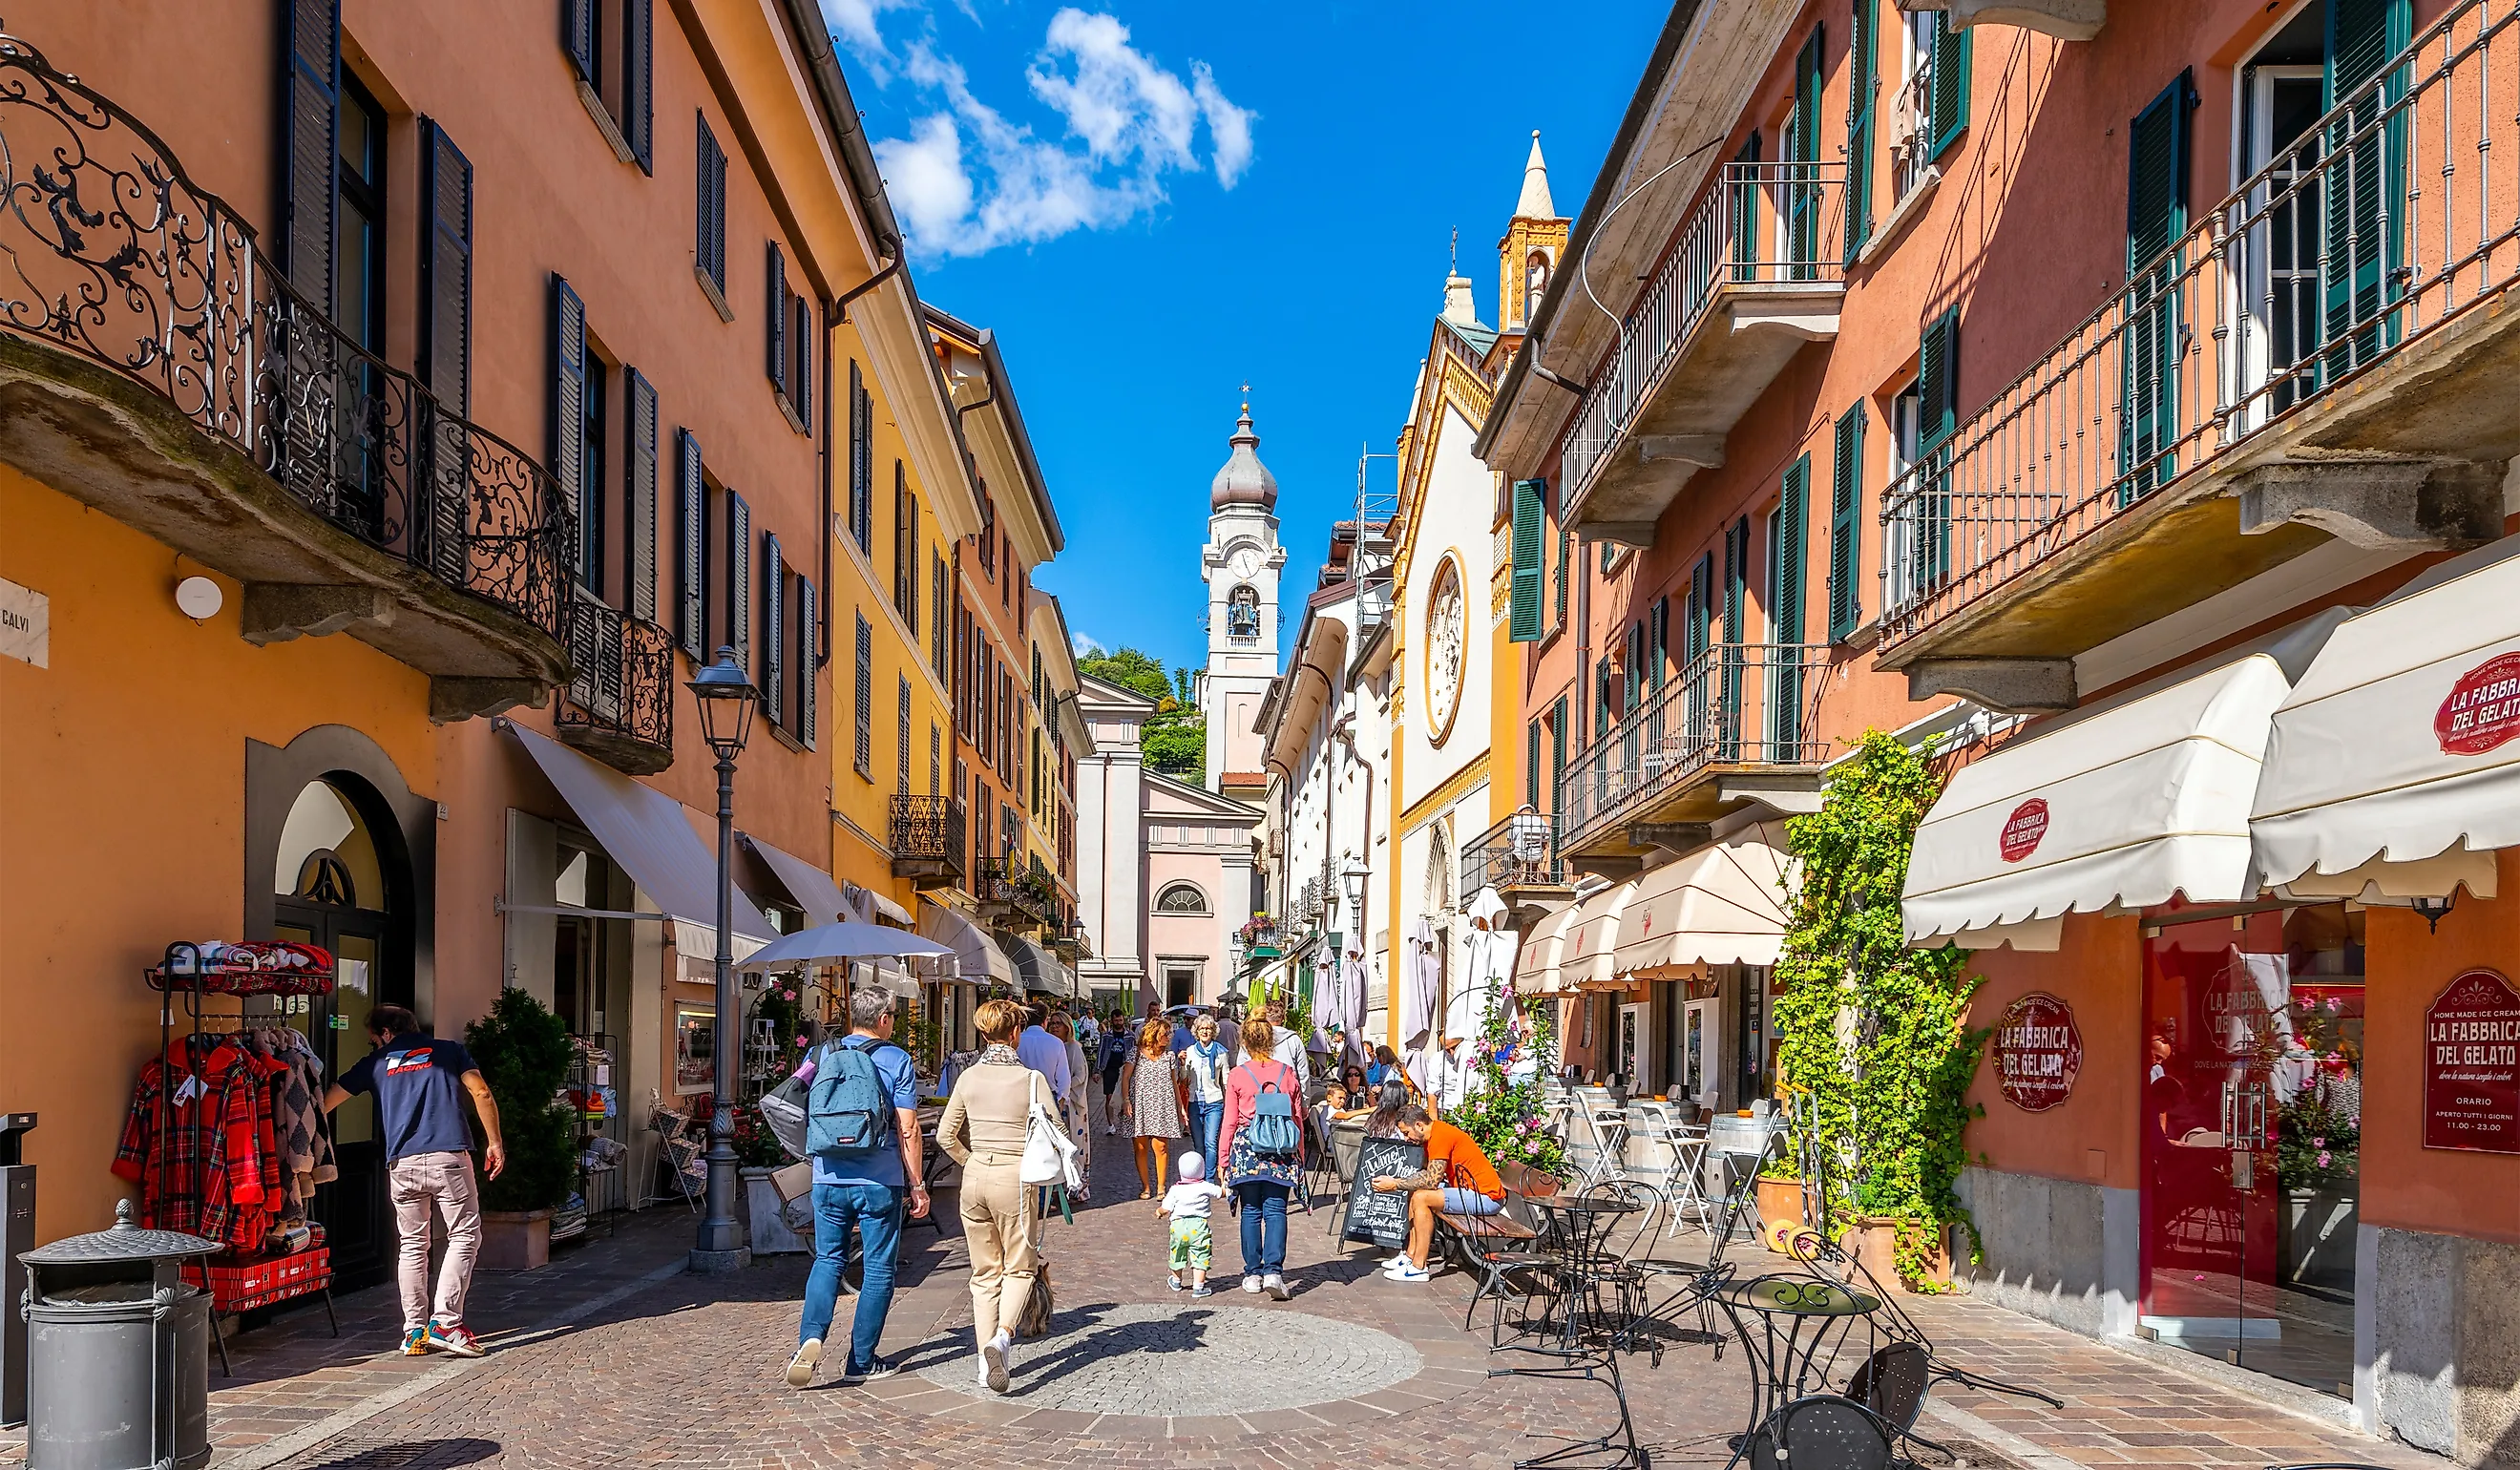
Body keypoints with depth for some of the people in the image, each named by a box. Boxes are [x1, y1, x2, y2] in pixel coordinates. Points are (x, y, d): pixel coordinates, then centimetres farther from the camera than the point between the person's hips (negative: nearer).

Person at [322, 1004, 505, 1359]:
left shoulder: (376, 1063, 17)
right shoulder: (449, 1050, 14)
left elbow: (328, 1100, 20)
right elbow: (481, 1094, 2)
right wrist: (494, 1142, 7)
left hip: (402, 1164, 2)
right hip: (448, 1157, -2)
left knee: (412, 1244, 13)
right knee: (464, 1236, 3)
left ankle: (414, 1331, 12)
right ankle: (445, 1323, -7)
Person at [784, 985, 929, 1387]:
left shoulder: (820, 1056, 5)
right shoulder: (897, 1061, -6)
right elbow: (907, 1130, -8)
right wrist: (917, 1184, -1)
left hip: (828, 1177, 3)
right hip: (880, 1182, -3)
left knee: (827, 1260, 16)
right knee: (879, 1269, 7)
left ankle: (810, 1336, -6)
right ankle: (860, 1362, 11)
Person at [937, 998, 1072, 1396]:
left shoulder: (969, 1077, 1)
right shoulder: (1031, 1078, -9)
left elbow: (945, 1135, 5)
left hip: (975, 1179, 4)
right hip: (1015, 1179, -4)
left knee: (985, 1273, 13)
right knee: (1019, 1268, 9)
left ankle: (987, 1360, 11)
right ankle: (1001, 1337, -16)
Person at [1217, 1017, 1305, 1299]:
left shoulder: (1237, 1075, -3)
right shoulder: (1287, 1073, 3)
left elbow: (1230, 1121, 0)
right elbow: (1298, 1119, 7)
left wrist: (1225, 1159, 7)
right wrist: (1300, 1157, 15)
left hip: (1246, 1149, -1)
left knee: (1251, 1212, 8)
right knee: (1276, 1211, 1)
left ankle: (1253, 1273, 11)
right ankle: (1273, 1271, -11)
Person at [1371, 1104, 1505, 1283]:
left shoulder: (1440, 1136, -19)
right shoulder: (1435, 1132, 11)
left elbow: (1432, 1181, -23)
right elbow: (1428, 1173, 15)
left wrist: (1395, 1184, -16)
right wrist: (1398, 1180, 4)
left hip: (1487, 1197, -11)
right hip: (1469, 1189, 11)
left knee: (1421, 1198, -20)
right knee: (1414, 1191, 14)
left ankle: (1419, 1267, -15)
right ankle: (1411, 1255, 13)